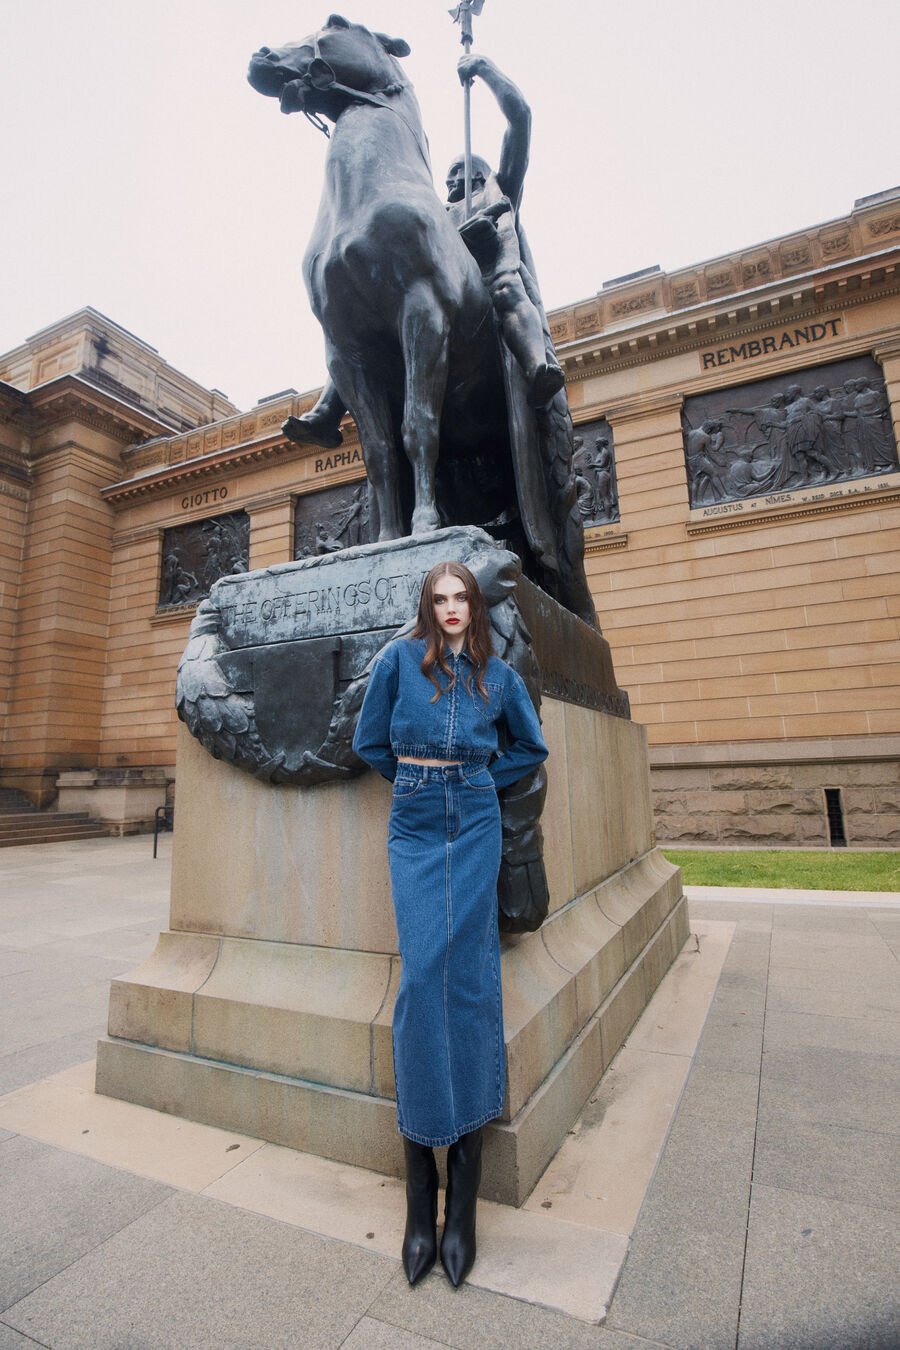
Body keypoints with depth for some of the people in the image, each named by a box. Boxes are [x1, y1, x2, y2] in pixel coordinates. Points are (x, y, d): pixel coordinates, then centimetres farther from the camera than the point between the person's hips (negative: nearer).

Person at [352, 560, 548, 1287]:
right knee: (422, 971, -5)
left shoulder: (499, 675, 6)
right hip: (414, 825, 0)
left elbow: (531, 747, 18)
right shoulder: (399, 659, 2)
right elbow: (370, 742, 10)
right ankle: (421, 1197, 10)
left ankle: (463, 1202, 11)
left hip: (475, 824, 1)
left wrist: (479, 781, 10)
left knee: (469, 970, -2)